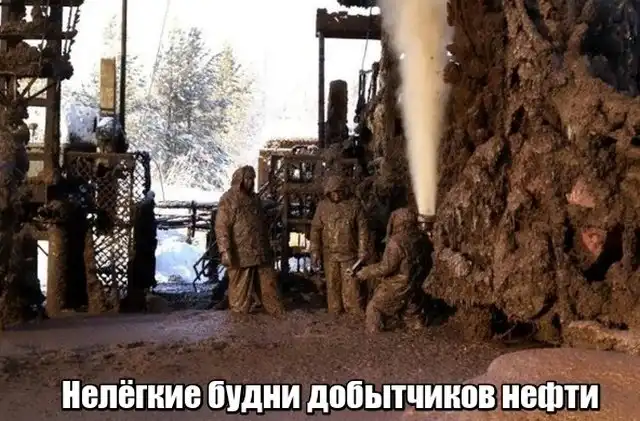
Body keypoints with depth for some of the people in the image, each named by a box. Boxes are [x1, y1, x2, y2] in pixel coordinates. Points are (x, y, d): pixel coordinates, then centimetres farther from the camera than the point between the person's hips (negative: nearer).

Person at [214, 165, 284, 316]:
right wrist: (225, 250, -23)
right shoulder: (228, 199, -8)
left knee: (268, 282, 11)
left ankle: (278, 311, 21)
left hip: (261, 251, 6)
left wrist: (268, 245, 22)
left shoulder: (255, 198, 14)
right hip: (240, 253, -6)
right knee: (240, 288, 4)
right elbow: (221, 227, -15)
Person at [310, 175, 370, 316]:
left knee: (351, 283, -1)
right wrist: (315, 251, -3)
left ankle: (355, 312, 10)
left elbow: (362, 228, -3)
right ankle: (334, 311, 23)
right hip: (329, 253, 2)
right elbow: (315, 229, 2)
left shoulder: (354, 204, -6)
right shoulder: (323, 206, -1)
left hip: (349, 252, -2)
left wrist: (363, 250, -7)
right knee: (332, 283, 11)